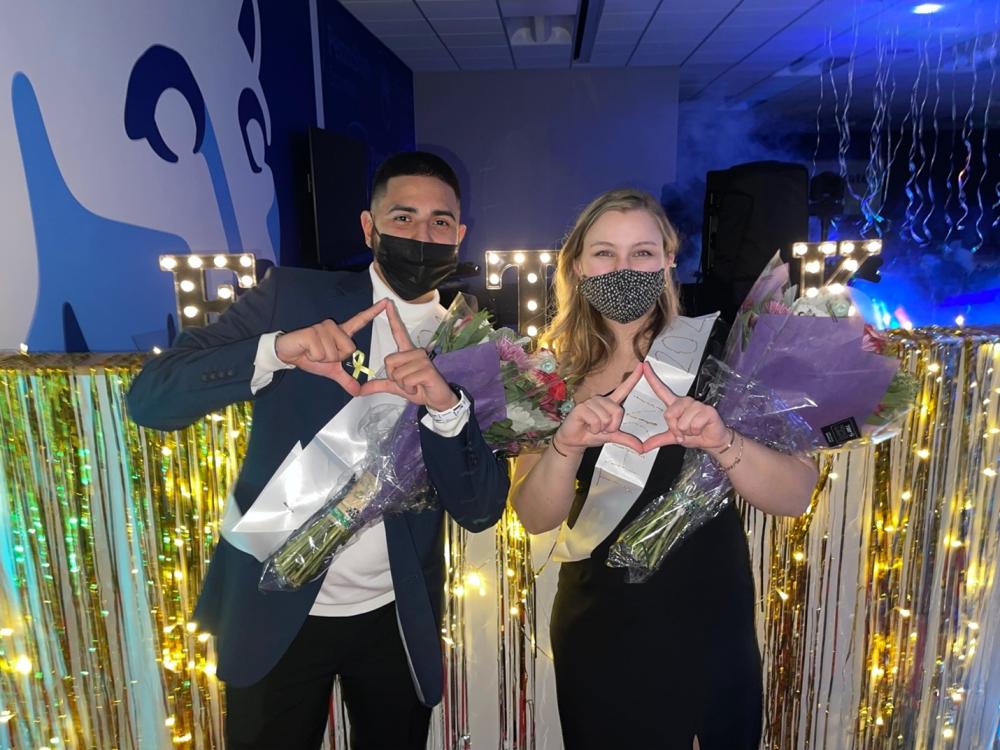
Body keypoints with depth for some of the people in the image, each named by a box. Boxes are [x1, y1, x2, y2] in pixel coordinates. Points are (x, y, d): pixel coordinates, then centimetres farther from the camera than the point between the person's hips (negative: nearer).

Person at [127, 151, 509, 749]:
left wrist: (446, 406, -26)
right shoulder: (292, 296, -7)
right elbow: (151, 398, -13)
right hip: (273, 611, -1)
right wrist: (276, 350, -29)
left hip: (397, 621, 2)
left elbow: (482, 510, -9)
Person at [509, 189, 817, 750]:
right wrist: (566, 445, -30)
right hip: (596, 635, 2)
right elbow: (536, 517, -10)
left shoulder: (711, 357, -11)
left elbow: (796, 496, -15)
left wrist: (721, 441, -35)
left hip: (708, 633, -1)